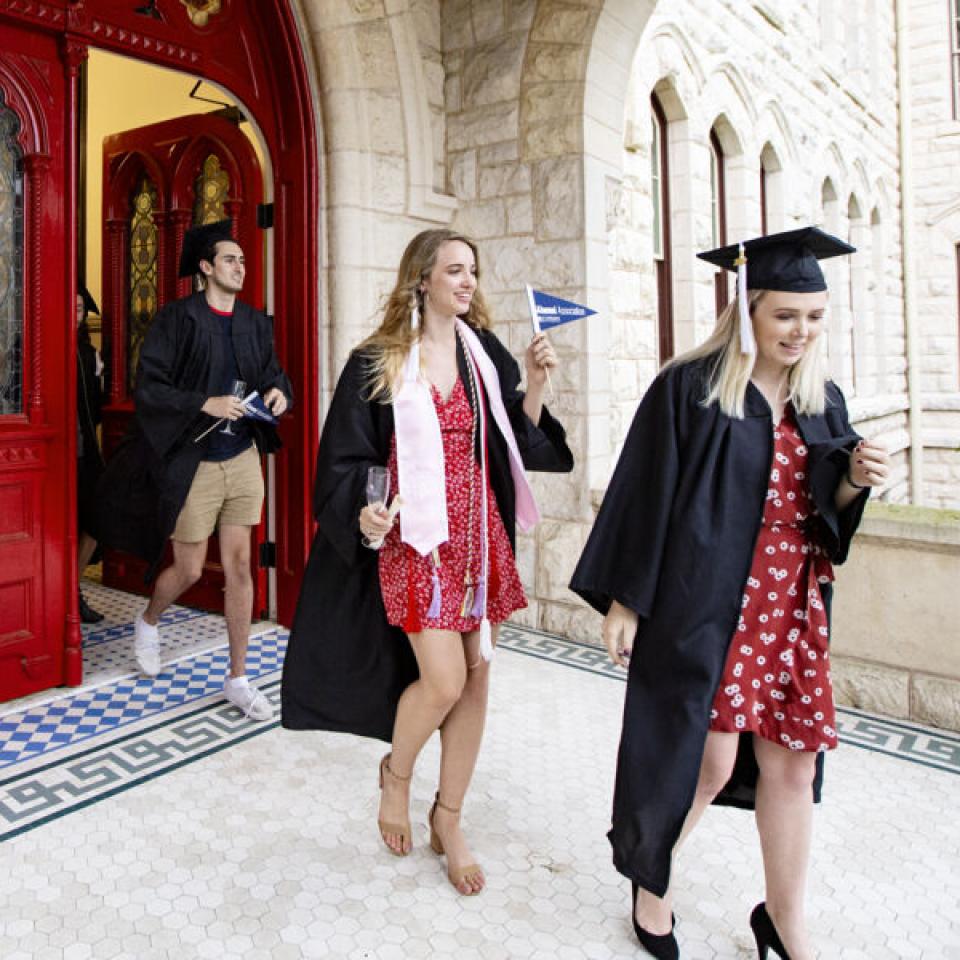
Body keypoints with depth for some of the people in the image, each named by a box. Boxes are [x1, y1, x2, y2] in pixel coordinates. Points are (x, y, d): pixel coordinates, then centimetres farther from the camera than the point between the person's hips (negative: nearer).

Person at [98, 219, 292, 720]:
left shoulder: (256, 322, 7)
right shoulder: (176, 318, -7)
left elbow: (273, 372, 13)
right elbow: (147, 388, -12)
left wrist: (279, 391, -10)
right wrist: (204, 404, -23)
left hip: (243, 458, 4)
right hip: (193, 464, -4)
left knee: (240, 568, 6)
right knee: (189, 571, 8)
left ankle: (237, 679, 18)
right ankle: (148, 621, 44)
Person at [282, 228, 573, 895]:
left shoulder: (485, 353, 8)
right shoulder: (377, 363, -4)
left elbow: (523, 440, 7)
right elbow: (346, 458, -4)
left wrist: (535, 383, -6)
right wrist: (362, 512, -21)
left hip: (479, 533, 5)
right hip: (414, 536, -4)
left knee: (476, 676, 7)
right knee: (442, 680, -11)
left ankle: (448, 822, 27)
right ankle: (396, 775, 24)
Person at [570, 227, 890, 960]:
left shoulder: (822, 401, 9)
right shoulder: (690, 389, -9)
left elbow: (825, 513, 14)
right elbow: (642, 496, -8)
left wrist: (854, 481, -7)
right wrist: (623, 600, -10)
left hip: (791, 609, 6)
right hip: (703, 602, -5)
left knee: (793, 763, 10)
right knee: (706, 759, 0)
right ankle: (651, 882, 30)